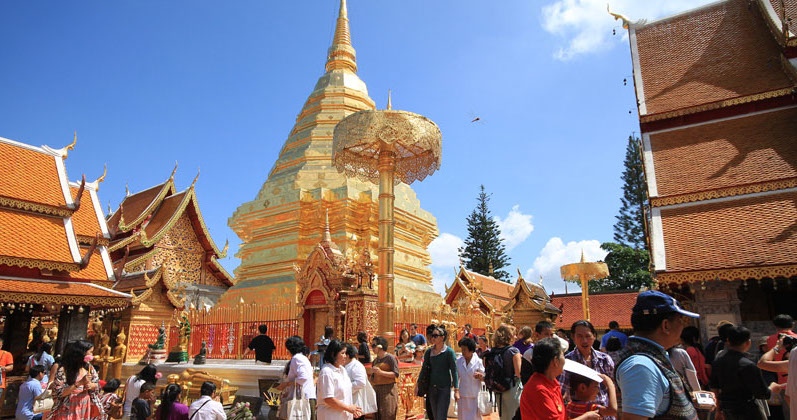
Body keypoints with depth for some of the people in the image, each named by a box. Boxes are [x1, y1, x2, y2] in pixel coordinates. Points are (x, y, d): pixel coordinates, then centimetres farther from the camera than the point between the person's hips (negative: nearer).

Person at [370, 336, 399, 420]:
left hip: (388, 389, -6)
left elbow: (396, 374, -13)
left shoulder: (390, 358, -5)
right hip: (376, 389, 7)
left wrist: (381, 372, -19)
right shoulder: (375, 360, 15)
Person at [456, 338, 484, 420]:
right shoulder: (459, 361, 2)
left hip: (475, 395, -3)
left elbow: (484, 378, -2)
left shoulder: (478, 361, -7)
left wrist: (480, 375, -22)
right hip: (463, 395, 3)